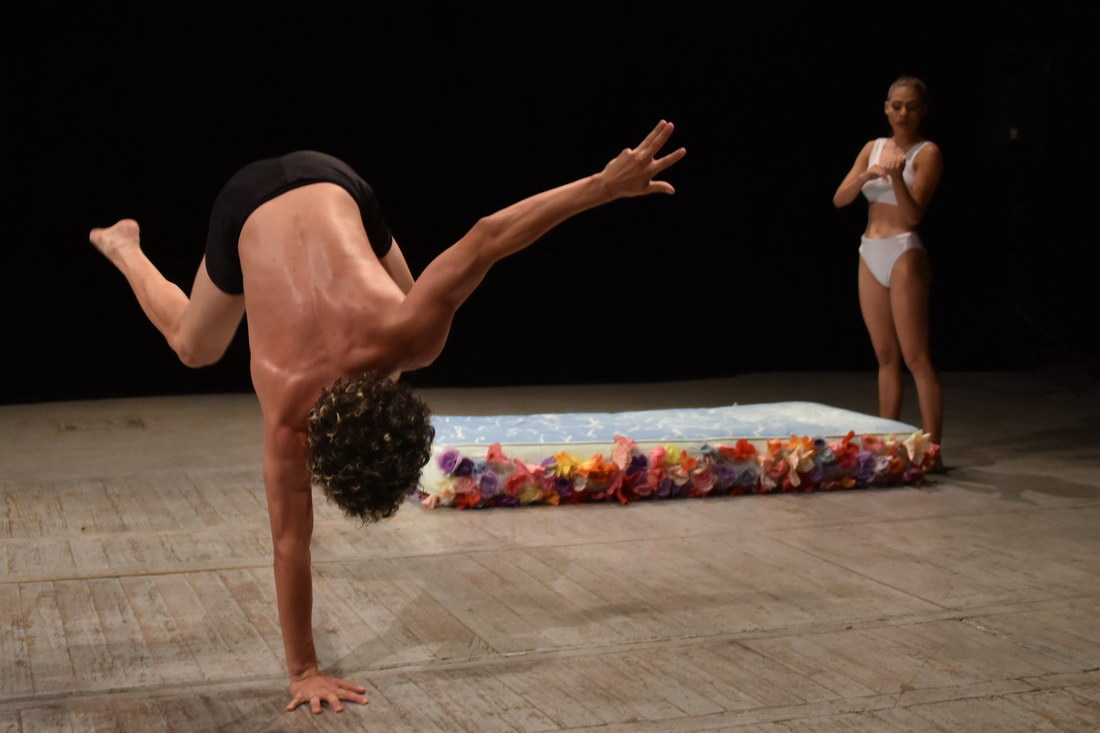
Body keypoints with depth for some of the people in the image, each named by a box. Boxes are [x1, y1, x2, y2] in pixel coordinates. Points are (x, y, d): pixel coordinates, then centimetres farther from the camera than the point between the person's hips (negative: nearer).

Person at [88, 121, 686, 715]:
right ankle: (122, 247, 50)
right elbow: (291, 546, -28)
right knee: (193, 348, 24)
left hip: (332, 186, 2)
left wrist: (606, 184, -41)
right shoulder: (287, 418, -35)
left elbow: (488, 237, -40)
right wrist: (303, 672, -25)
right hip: (246, 213, -1)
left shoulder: (405, 336, -39)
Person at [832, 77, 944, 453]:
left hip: (904, 254, -6)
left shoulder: (928, 153, -5)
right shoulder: (873, 148, 12)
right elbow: (840, 199, 4)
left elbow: (913, 213, -14)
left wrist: (895, 176, -29)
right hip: (870, 255, 6)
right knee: (886, 356, 10)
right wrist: (866, 175, -14)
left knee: (915, 357, -9)